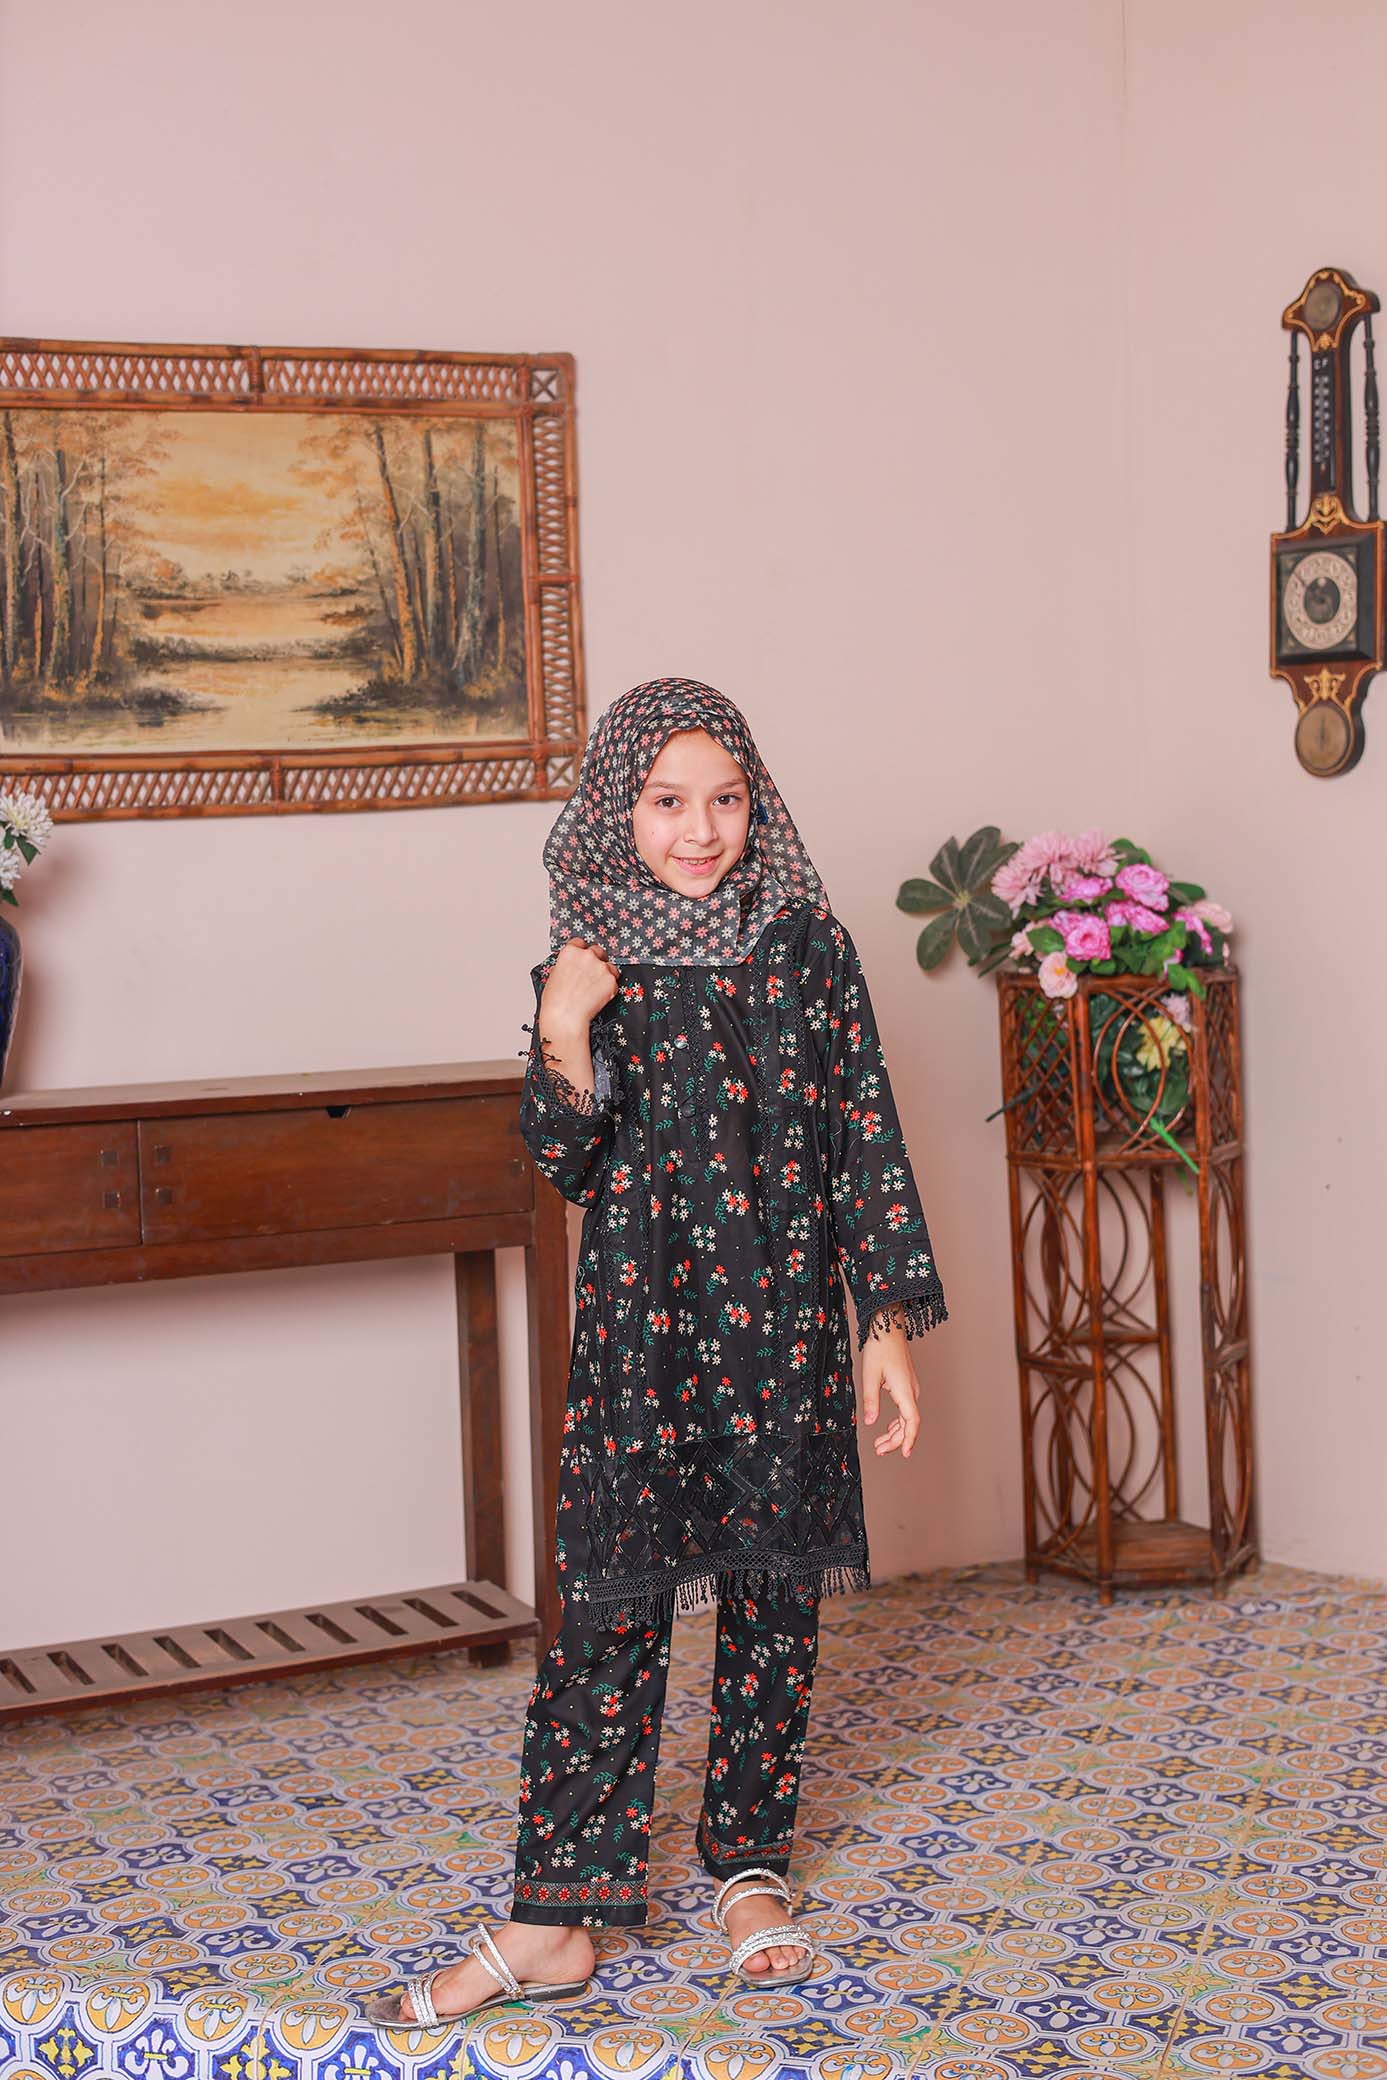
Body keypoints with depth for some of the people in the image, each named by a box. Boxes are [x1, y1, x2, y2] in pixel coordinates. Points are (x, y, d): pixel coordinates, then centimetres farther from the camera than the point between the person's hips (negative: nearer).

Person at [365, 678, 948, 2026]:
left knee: (773, 1589, 9)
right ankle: (558, 1915, 2)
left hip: (786, 1315, 0)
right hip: (639, 1318, 0)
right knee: (610, 1599, -2)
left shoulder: (805, 944, 0)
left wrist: (890, 1321, -3)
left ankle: (750, 1863, 25)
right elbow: (566, 1167, 0)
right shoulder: (595, 963, 2)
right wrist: (566, 1037, -16)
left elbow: (865, 1141, 1)